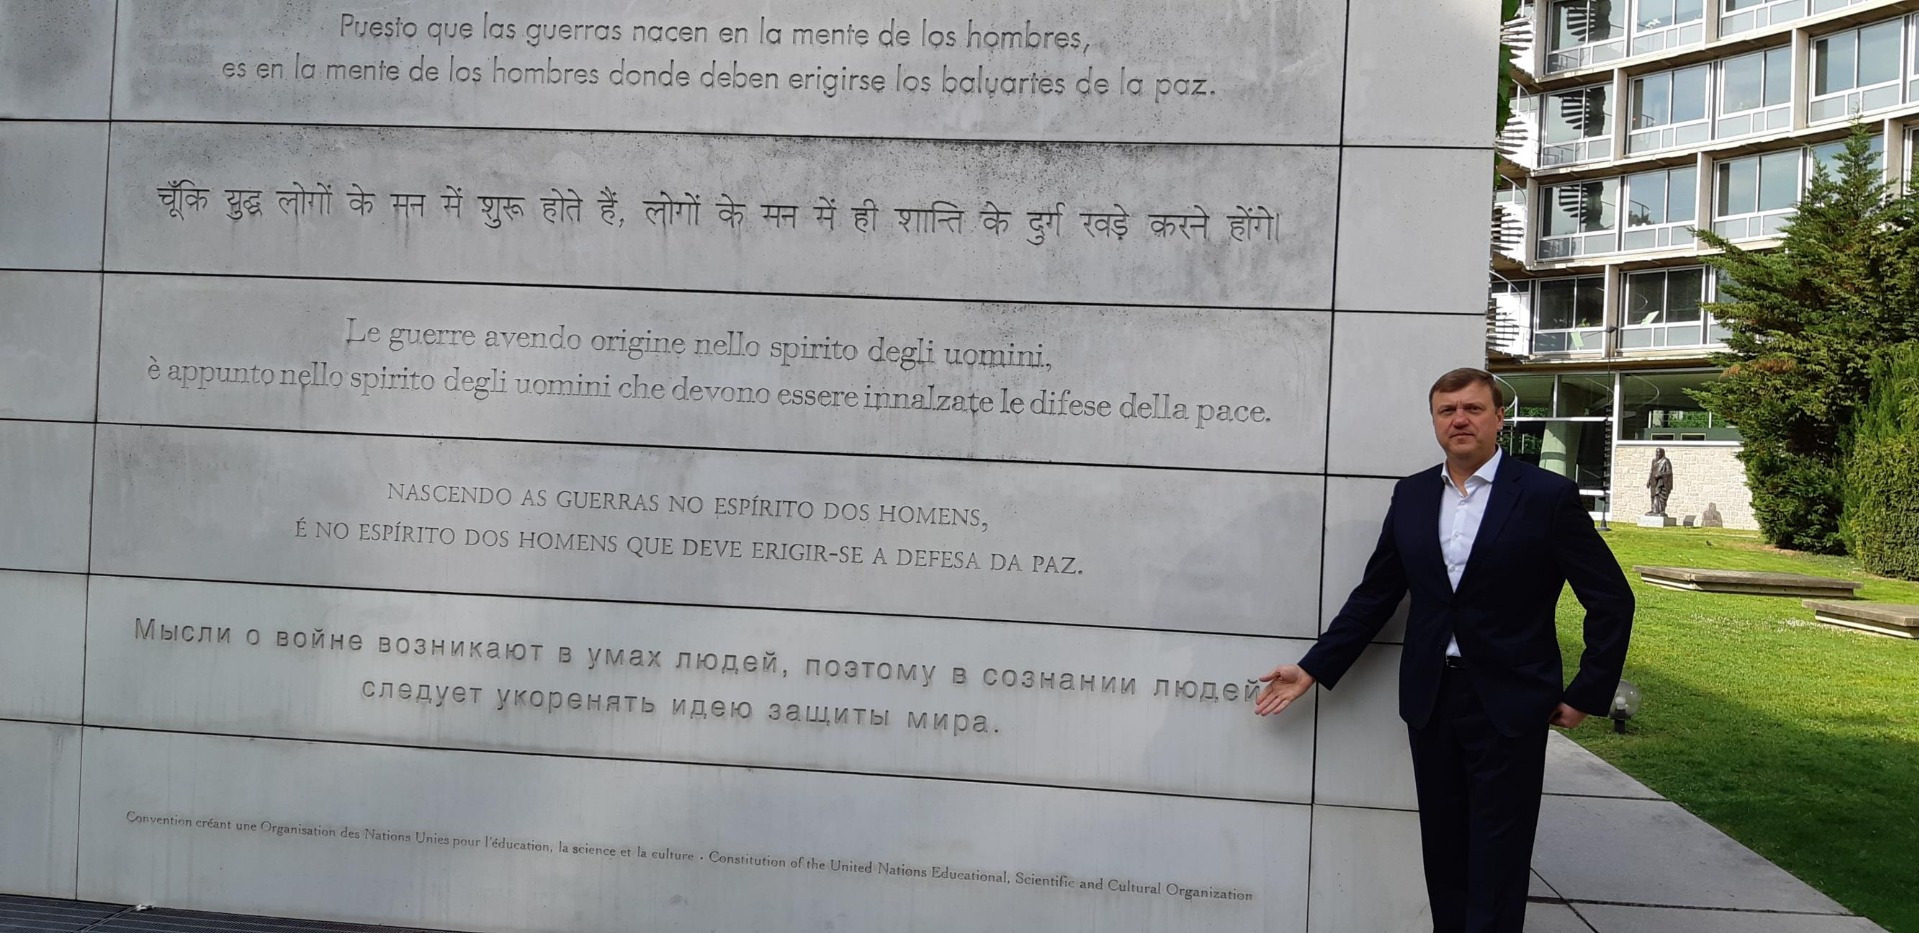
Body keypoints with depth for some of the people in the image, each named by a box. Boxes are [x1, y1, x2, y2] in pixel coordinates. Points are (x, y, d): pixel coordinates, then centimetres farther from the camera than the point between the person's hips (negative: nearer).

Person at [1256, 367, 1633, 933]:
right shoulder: (1411, 495, 6)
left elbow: (1611, 600, -4)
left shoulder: (1547, 496, -7)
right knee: (1443, 854, 13)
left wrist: (1587, 695, -5)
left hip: (1509, 706, -4)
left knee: (1496, 866, 1)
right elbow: (1374, 595, 10)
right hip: (1431, 699, 4)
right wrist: (1313, 669, 6)